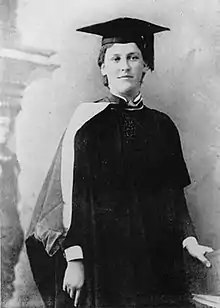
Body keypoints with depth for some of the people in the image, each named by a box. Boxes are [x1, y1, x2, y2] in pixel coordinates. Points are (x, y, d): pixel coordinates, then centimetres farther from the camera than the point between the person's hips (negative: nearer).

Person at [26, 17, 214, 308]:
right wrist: (74, 258, -15)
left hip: (156, 256, 4)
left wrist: (188, 238, -1)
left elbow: (174, 193, 11)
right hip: (102, 253, -3)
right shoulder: (87, 120, -5)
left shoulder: (162, 125, 7)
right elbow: (71, 193, -10)